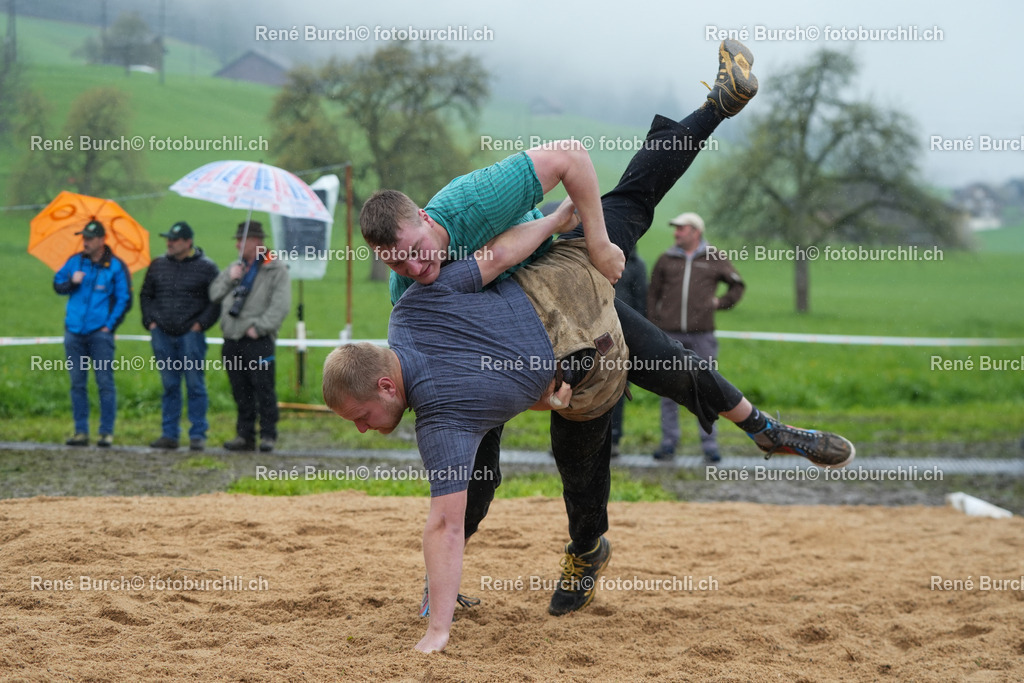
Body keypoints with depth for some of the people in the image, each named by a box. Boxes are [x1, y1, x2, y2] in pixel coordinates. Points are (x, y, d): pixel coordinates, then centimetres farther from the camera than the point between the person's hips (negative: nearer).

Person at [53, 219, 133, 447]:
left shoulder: (116, 266, -1)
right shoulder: (75, 261, 10)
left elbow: (124, 300, 0)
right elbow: (57, 285, 17)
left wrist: (110, 325, -6)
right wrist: (71, 282, -4)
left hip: (100, 333, -4)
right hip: (74, 332, 4)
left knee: (105, 382, -5)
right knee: (77, 384, 5)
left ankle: (107, 432, -1)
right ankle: (81, 432, 10)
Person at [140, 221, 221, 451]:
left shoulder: (206, 267, -1)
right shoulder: (158, 266, 12)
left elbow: (216, 301, 0)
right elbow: (145, 295, 20)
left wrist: (200, 324, -7)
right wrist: (150, 321, 8)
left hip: (191, 335, -4)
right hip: (162, 334, 4)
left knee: (195, 385, -4)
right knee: (169, 385, 8)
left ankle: (198, 435, 1)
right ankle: (169, 434, 12)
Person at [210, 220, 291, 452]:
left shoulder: (276, 270, -3)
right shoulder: (235, 267, 19)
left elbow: (280, 305, -11)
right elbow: (214, 294, 16)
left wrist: (259, 327, -16)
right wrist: (229, 279, -1)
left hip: (258, 341, -7)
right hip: (232, 340, 7)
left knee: (264, 390, -8)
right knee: (241, 392, 9)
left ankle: (268, 435, -2)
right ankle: (245, 435, 14)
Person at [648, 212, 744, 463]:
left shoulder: (715, 259, 7)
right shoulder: (666, 260, 10)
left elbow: (737, 285, 19)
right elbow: (653, 294, 14)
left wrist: (721, 302, 5)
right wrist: (653, 328, 7)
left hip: (702, 334, -1)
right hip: (670, 334, 2)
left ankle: (710, 444, 5)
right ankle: (669, 442, 11)